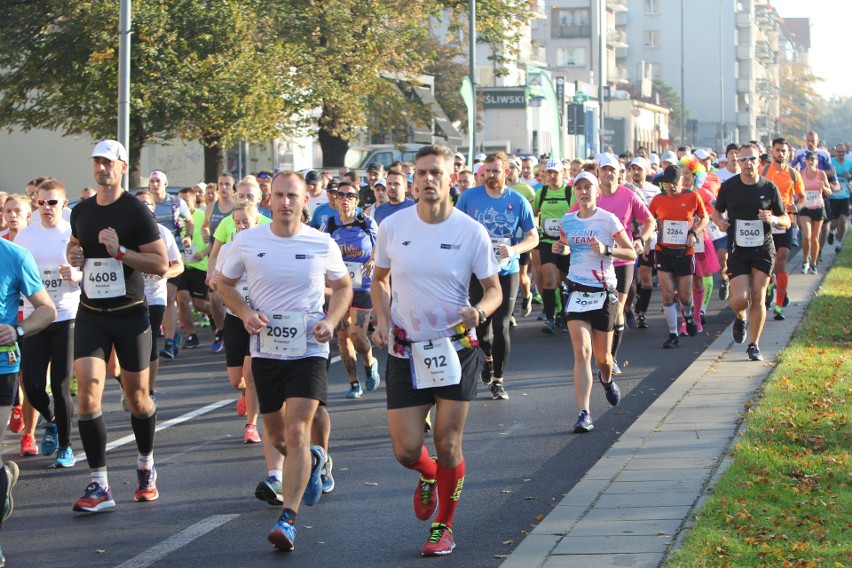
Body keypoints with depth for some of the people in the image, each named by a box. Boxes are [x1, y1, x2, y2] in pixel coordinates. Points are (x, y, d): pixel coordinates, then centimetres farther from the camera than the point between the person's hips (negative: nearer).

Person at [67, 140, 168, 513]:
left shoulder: (136, 211, -8)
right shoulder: (81, 211, 7)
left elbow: (161, 264, -12)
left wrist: (120, 251, -23)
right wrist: (73, 255, 4)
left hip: (130, 314, -3)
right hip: (90, 315, 3)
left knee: (137, 396, 8)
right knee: (87, 390, -13)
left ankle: (146, 468, 34)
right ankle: (99, 487, -11)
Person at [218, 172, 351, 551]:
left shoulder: (323, 245, -4)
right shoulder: (247, 242, -2)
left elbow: (342, 287, 11)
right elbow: (225, 284, 11)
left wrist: (330, 321, -7)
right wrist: (245, 313, -8)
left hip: (309, 350, -3)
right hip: (265, 350, 3)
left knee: (297, 432, -16)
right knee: (275, 434, 15)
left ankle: (288, 520, -16)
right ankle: (311, 463, 49)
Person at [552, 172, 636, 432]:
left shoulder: (608, 219, -6)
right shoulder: (568, 221, 6)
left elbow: (631, 253, -4)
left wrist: (606, 250, -20)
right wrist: (560, 249, 2)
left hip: (604, 292, -2)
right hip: (577, 291, 2)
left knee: (602, 356, 10)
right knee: (582, 352, -14)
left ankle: (606, 379, 48)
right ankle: (583, 413, -18)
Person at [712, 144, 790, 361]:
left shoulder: (769, 188, -3)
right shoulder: (728, 187, -2)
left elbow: (786, 221, 4)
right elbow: (716, 211, 14)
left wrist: (772, 219, -18)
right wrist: (719, 221, -9)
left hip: (763, 249, 0)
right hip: (738, 251, 0)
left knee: (758, 297, -3)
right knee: (740, 299, -11)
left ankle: (754, 345, 11)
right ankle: (740, 318, 26)